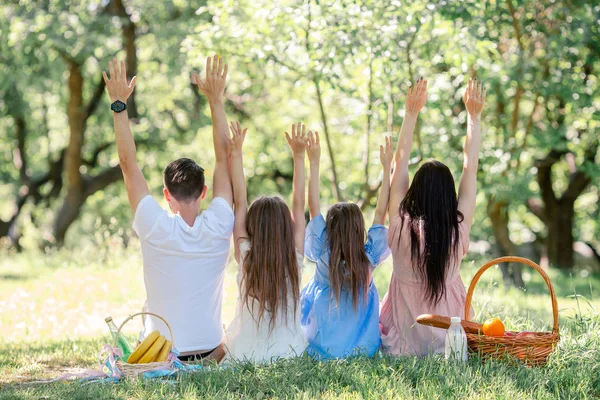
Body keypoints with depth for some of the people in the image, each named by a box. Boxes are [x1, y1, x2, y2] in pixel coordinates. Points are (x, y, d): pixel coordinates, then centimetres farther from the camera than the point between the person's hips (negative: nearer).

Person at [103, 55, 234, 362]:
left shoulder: (154, 227, -15)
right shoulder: (218, 227, -12)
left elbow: (128, 164, -8)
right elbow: (223, 159, -3)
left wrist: (119, 105, -3)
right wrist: (216, 100, 2)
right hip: (210, 352, -1)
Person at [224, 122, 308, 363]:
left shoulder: (246, 256, -9)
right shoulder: (295, 258, -8)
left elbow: (239, 202, -4)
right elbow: (298, 204, 0)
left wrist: (236, 154, -2)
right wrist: (299, 156, 3)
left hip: (244, 356, 0)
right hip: (289, 354, 0)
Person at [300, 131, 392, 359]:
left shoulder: (323, 256, -11)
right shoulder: (369, 258, -9)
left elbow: (313, 208, -6)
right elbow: (381, 212, 0)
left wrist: (314, 163, -3)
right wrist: (387, 167, 5)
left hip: (324, 350, -2)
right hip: (365, 348, 2)